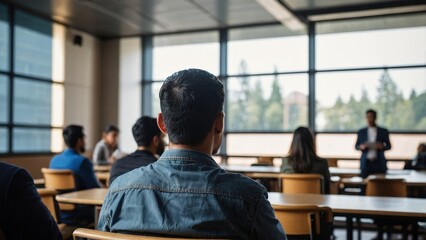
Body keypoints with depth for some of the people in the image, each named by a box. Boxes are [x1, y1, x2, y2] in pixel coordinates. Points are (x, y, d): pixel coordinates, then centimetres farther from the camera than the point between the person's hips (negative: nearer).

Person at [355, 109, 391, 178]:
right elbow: (356, 146, 13)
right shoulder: (361, 132, 9)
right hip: (366, 163, 1)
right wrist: (361, 147, -10)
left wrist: (382, 146, -12)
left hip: (379, 163, -1)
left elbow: (389, 146, 9)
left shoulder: (383, 131, 6)